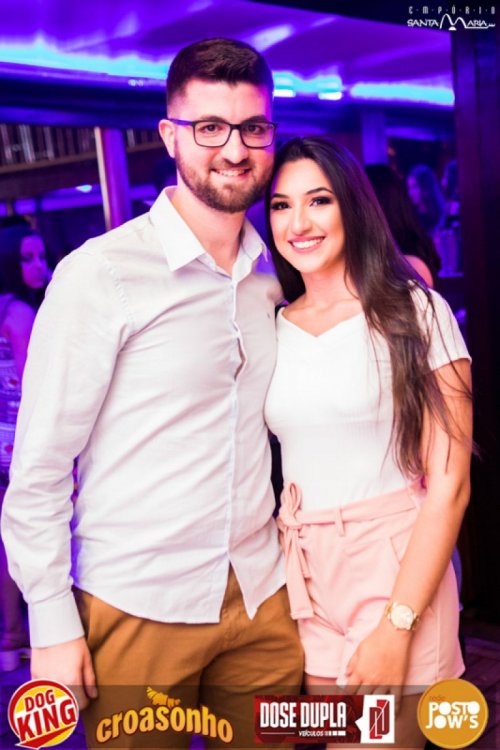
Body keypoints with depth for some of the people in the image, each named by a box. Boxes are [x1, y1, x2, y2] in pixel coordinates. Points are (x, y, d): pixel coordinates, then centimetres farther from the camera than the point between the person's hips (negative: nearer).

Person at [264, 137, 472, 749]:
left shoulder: (413, 312, -7)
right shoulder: (269, 327, 6)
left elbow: (450, 482, -11)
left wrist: (397, 627, -17)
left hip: (397, 570, -4)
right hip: (298, 581, 4)